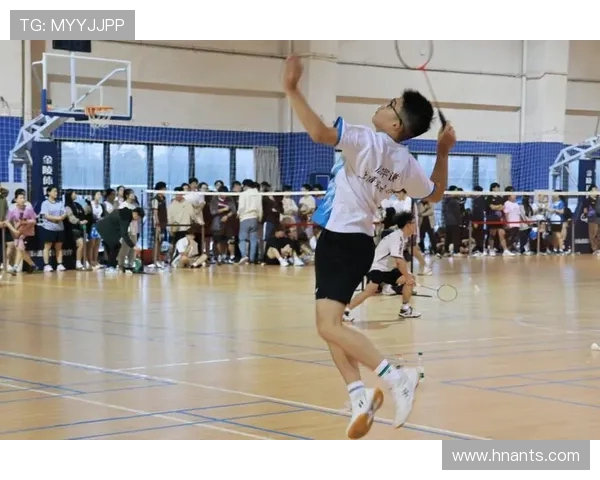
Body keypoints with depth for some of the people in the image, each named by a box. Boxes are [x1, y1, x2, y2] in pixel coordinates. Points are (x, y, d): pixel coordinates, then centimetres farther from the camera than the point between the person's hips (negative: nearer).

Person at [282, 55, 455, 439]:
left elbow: (320, 133, -31)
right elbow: (435, 193, 23)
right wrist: (444, 151, 24)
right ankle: (359, 396, 3)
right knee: (331, 324, 13)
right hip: (359, 241, 8)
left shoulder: (366, 141, -16)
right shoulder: (406, 163, 6)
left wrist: (292, 90, -26)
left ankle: (396, 377, -22)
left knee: (330, 327, -14)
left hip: (341, 240, -8)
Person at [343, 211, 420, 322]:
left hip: (388, 269, 10)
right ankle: (346, 311, -25)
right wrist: (407, 276, -18)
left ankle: (405, 309, 12)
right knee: (370, 290, -30)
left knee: (410, 279, 4)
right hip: (376, 267, -10)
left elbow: (401, 261, 19)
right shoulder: (397, 237, -21)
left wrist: (408, 274, 12)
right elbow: (399, 261, -28)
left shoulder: (403, 237, 9)